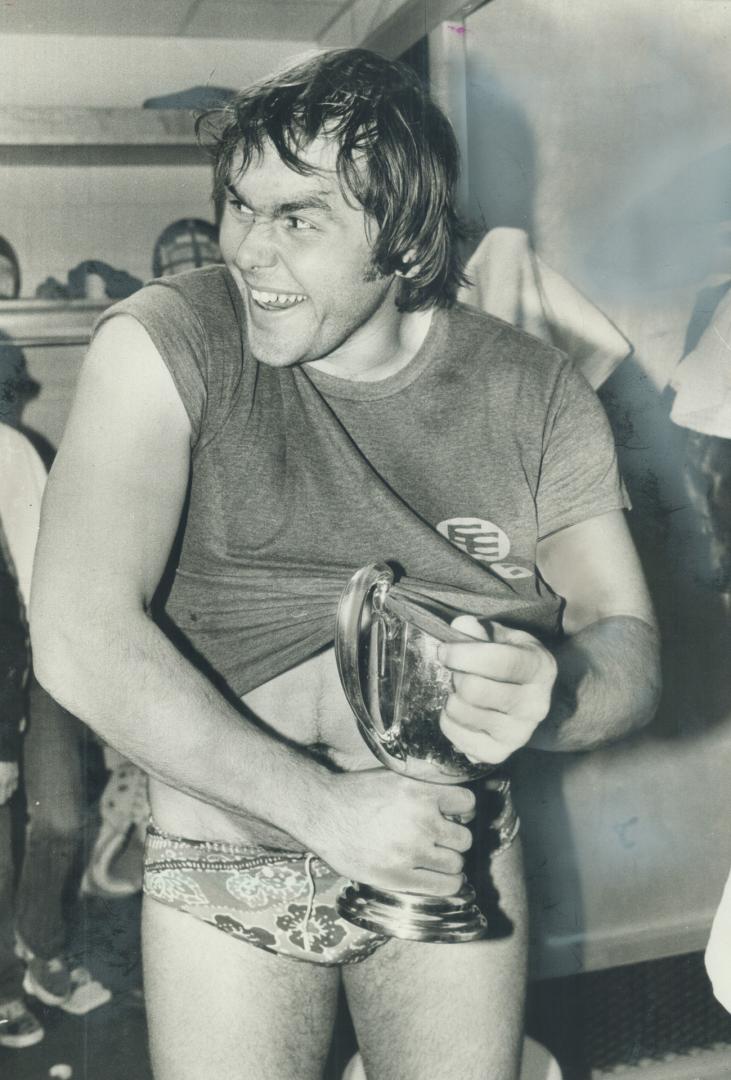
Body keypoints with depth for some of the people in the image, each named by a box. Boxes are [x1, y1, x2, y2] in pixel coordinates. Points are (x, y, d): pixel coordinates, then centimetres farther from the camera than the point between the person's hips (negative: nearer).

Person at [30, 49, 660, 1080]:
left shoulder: (537, 394, -3)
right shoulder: (167, 346, -13)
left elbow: (630, 653, -5)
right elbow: (79, 636, -21)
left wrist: (554, 691, -29)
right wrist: (322, 803, -24)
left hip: (456, 849, 3)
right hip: (224, 851, -2)